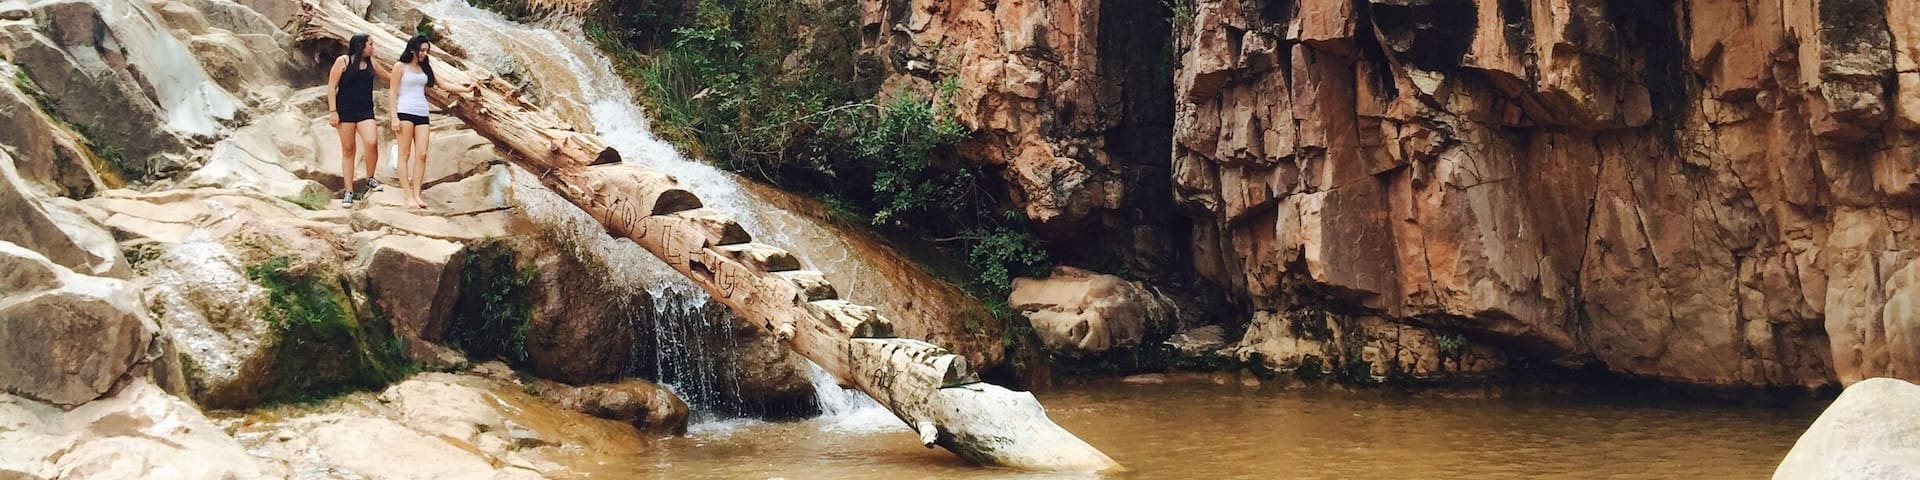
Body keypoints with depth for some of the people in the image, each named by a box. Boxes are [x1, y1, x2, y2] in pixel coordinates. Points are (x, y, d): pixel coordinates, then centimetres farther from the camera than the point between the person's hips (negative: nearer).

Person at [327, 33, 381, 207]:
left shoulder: (370, 63, 11)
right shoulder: (343, 61, -2)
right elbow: (331, 87, -4)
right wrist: (333, 111, -9)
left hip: (365, 111, 3)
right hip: (345, 110, -3)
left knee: (371, 142, -21)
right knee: (348, 150, 1)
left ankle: (370, 179, 2)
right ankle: (348, 192, 7)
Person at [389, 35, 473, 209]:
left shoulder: (425, 68, 16)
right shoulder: (400, 67, 2)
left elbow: (443, 85, 17)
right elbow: (393, 92, -1)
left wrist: (465, 89, 6)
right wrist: (394, 117, -9)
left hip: (422, 114, 5)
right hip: (405, 112, -5)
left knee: (421, 155, -4)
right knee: (405, 154, -5)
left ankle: (417, 194, -3)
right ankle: (408, 195, -7)